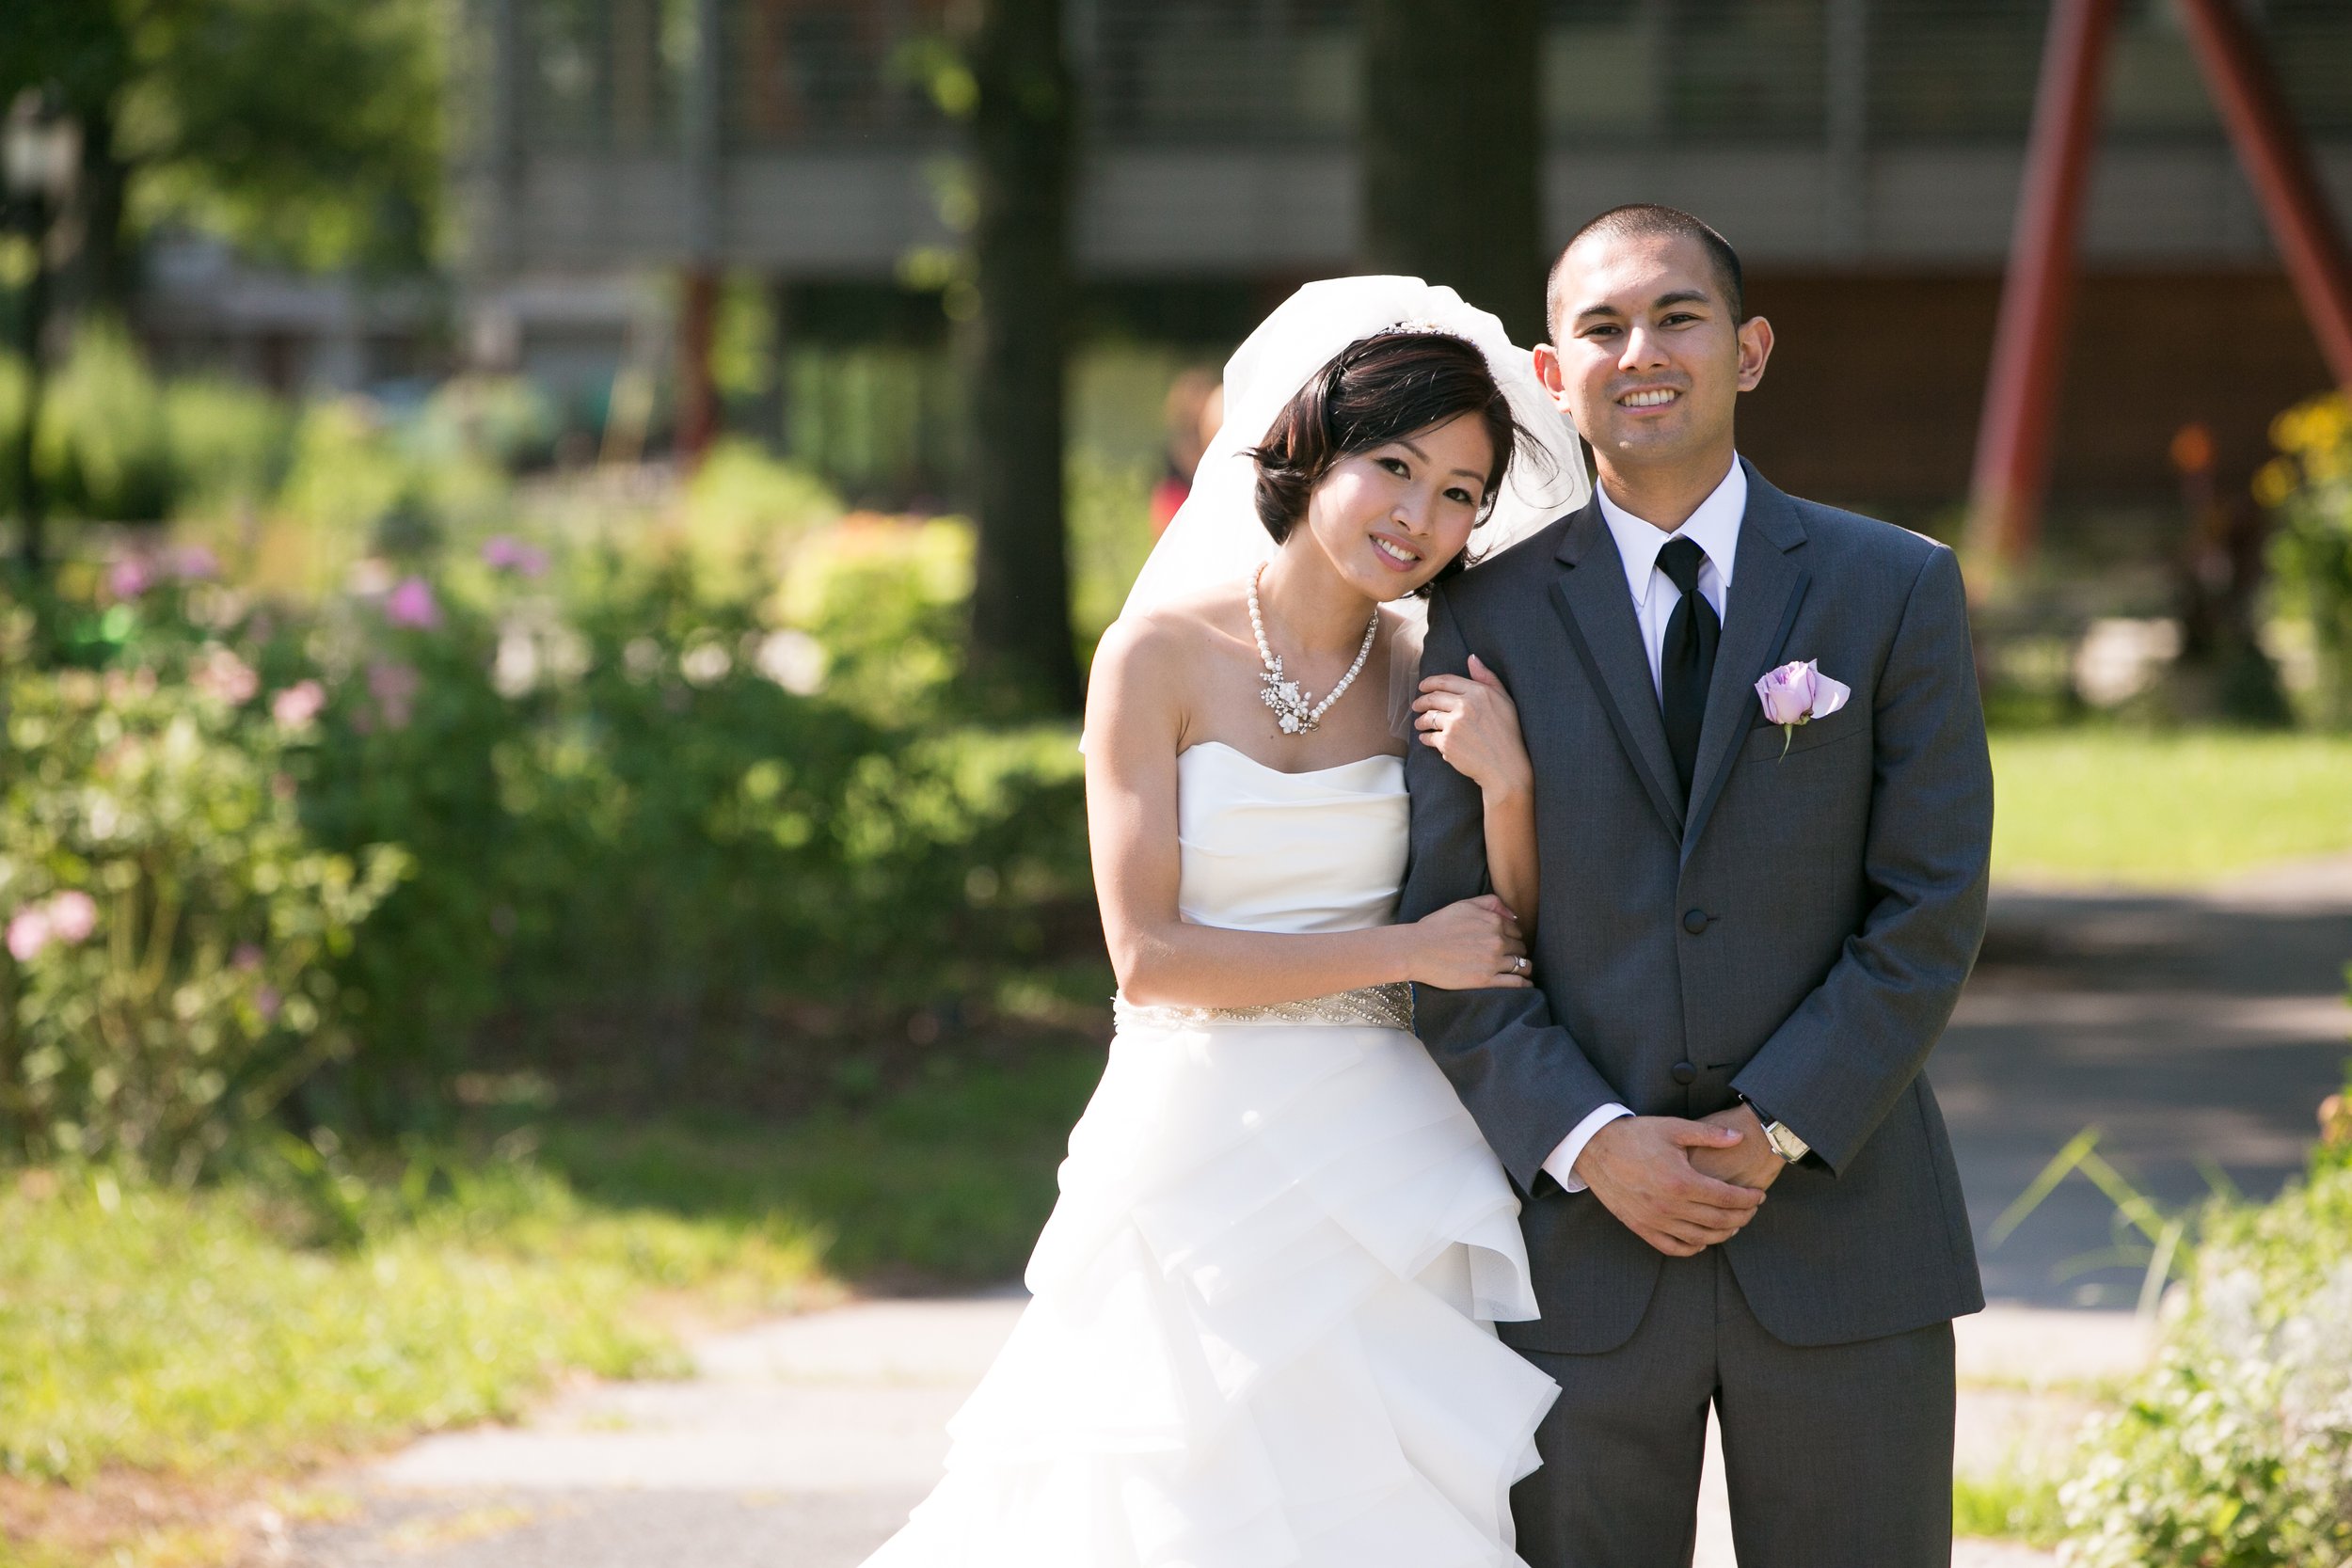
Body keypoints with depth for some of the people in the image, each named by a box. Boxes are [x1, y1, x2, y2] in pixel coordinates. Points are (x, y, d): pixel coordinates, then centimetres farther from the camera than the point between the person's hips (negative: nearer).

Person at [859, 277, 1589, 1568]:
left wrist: (1509, 788, -13)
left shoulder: (1438, 673, 4)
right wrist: (1409, 951, -11)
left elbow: (1518, 955, 4)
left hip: (1389, 1165, 2)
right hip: (1200, 1157, -2)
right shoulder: (1161, 657, -5)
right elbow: (1150, 958, -10)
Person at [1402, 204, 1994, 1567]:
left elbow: (1933, 905, -1)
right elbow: (1448, 927, 1)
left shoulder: (1895, 589, 4)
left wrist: (1779, 1126, -11)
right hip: (1578, 1234, 0)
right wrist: (1589, 1144, -11)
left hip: (1842, 1221, 0)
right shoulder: (1489, 613, 5)